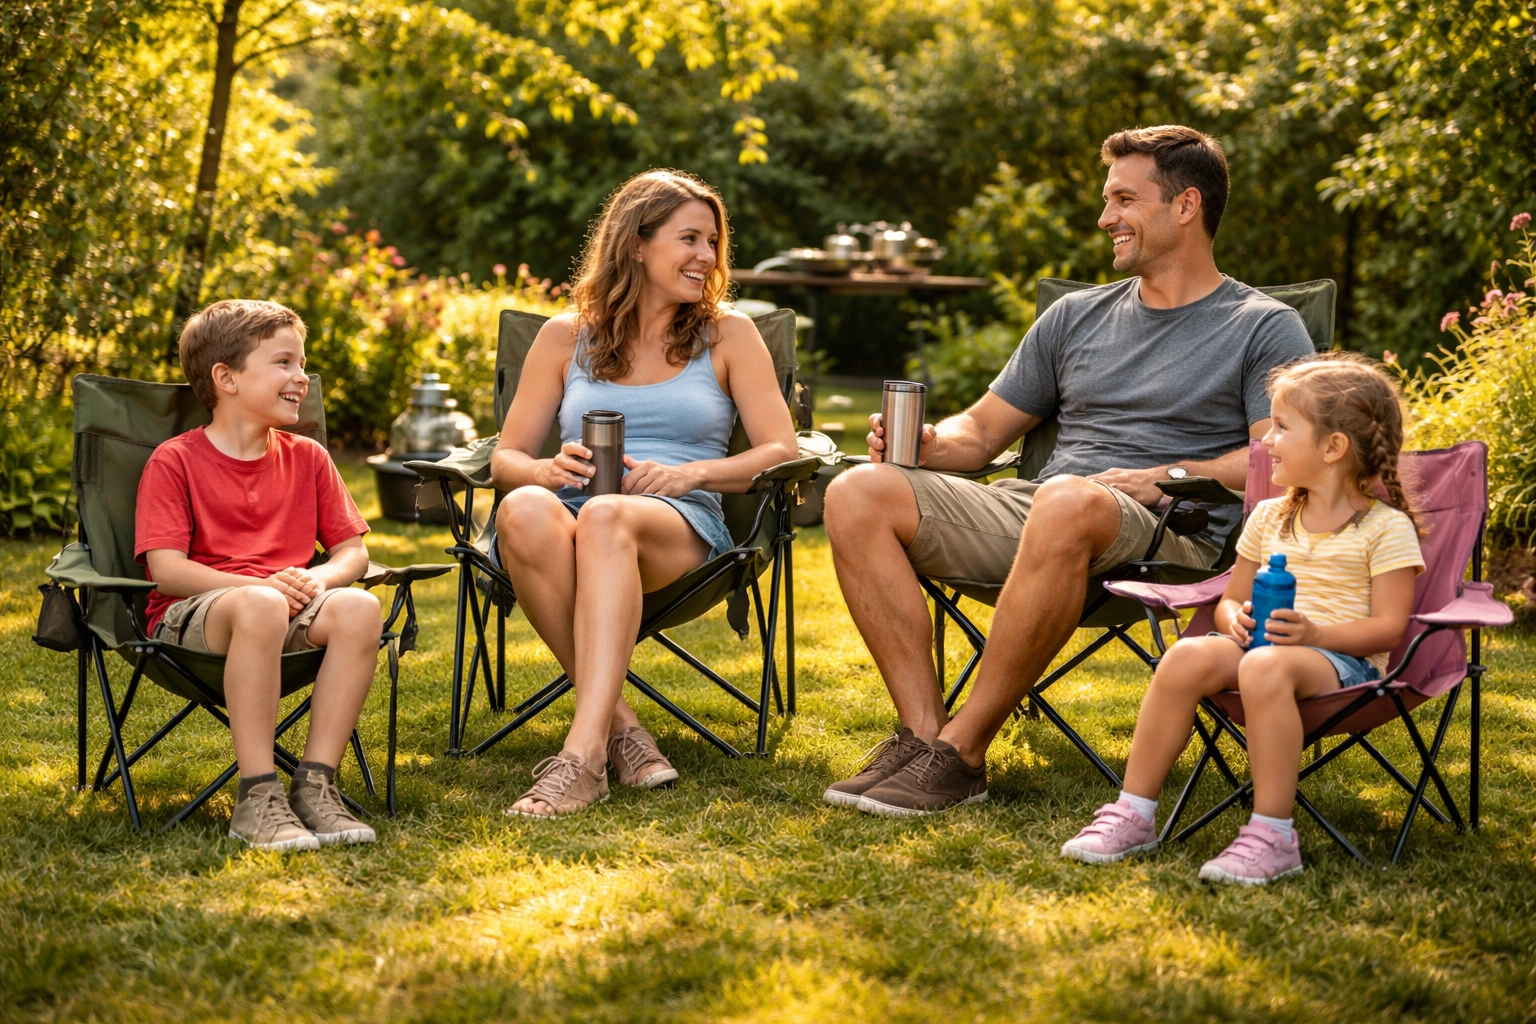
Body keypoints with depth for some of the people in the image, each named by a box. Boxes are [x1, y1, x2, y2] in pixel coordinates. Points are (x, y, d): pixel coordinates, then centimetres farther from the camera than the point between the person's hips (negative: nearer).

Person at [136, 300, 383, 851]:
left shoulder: (307, 458, 16)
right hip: (190, 617, -4)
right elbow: (167, 569, -9)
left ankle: (315, 784, -26)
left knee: (359, 607, -30)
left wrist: (315, 581, -12)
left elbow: (352, 551, 12)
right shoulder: (174, 461, 1)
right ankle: (257, 799, -36)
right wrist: (263, 585, -22)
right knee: (259, 606, -40)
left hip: (289, 606, 4)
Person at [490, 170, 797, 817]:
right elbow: (506, 458, 15)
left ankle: (582, 753, -49)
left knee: (607, 518, -40)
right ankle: (618, 723, -32)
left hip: (681, 527, -1)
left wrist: (690, 473, -12)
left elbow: (781, 451, 6)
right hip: (572, 512, 2)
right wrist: (546, 471, -10)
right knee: (525, 511, -38)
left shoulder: (727, 334, 16)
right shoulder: (566, 335, 18)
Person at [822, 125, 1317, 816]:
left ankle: (961, 751, -32)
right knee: (858, 494, -16)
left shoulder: (1265, 329, 10)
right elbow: (980, 432, 26)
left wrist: (1167, 477, -17)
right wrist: (926, 443, 3)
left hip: (1172, 533, -6)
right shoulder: (1077, 316, 25)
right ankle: (922, 732, -25)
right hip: (1028, 511, 6)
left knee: (1067, 502, -42)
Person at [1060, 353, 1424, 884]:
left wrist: (1315, 633, -21)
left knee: (1265, 667, -39)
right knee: (1187, 656, -27)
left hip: (1342, 659, -5)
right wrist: (1237, 618, -3)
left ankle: (1272, 836, -36)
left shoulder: (1385, 528, 0)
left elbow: (1388, 626, -6)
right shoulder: (1269, 518, 18)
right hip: (1259, 641, 6)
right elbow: (1231, 599, 22)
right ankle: (1133, 814, -22)